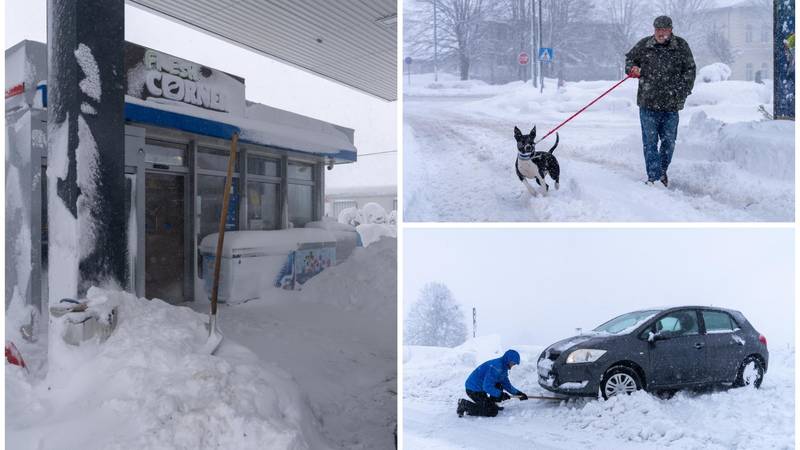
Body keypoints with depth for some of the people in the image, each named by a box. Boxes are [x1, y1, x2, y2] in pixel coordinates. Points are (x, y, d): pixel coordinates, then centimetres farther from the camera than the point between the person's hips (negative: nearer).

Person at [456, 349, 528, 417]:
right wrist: (500, 394, -21)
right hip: (473, 390, -10)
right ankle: (465, 406, -8)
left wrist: (518, 393, 6)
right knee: (493, 412, -10)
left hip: (480, 388, 10)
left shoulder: (503, 367, 10)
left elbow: (507, 385, 17)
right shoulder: (495, 367, -23)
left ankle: (492, 404, 10)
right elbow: (487, 387, -27)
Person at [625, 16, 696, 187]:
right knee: (650, 142, -2)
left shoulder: (681, 46, 3)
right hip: (648, 103, -1)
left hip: (671, 104, 1)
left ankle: (662, 171, 30)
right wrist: (632, 68, -3)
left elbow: (690, 70, 7)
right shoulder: (644, 45, 3)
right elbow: (629, 58, 20)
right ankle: (654, 177, 2)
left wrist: (682, 92, -3)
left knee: (669, 141, 10)